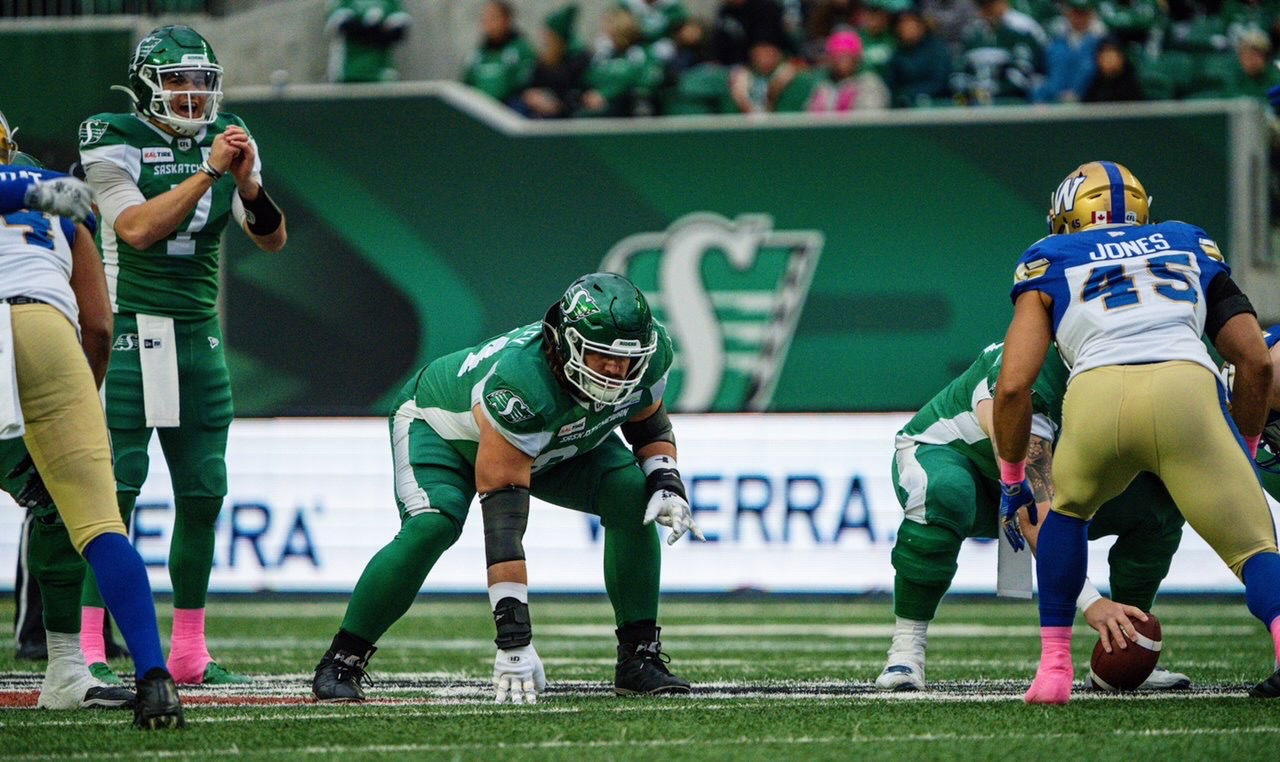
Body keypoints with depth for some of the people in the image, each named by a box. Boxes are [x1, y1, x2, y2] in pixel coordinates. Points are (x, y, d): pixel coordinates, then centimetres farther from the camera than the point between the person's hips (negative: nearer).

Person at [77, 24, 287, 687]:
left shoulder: (225, 140, 8)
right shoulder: (113, 142, -7)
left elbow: (271, 239, 4)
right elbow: (138, 229, -20)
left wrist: (248, 182, -15)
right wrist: (209, 171, -23)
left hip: (199, 334, 6)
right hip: (129, 331, -6)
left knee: (203, 495, 4)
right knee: (113, 492, -9)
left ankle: (189, 652, 11)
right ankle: (87, 651, -9)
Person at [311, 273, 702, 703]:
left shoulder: (648, 356, -27)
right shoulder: (520, 385, -46)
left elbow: (650, 426, -1)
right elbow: (504, 521, -47)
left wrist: (666, 484, -23)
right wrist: (514, 635, -50)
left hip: (557, 442, 6)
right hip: (442, 427, -6)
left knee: (633, 499, -17)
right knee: (431, 527, -32)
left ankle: (639, 658, -6)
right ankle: (341, 662, -16)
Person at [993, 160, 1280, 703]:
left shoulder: (1051, 262, 27)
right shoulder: (1191, 248, 33)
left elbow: (1012, 386, 17)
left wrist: (1011, 480, 30)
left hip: (1097, 396, 0)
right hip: (1187, 387, 0)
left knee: (1068, 507, 31)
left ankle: (1054, 667, 26)